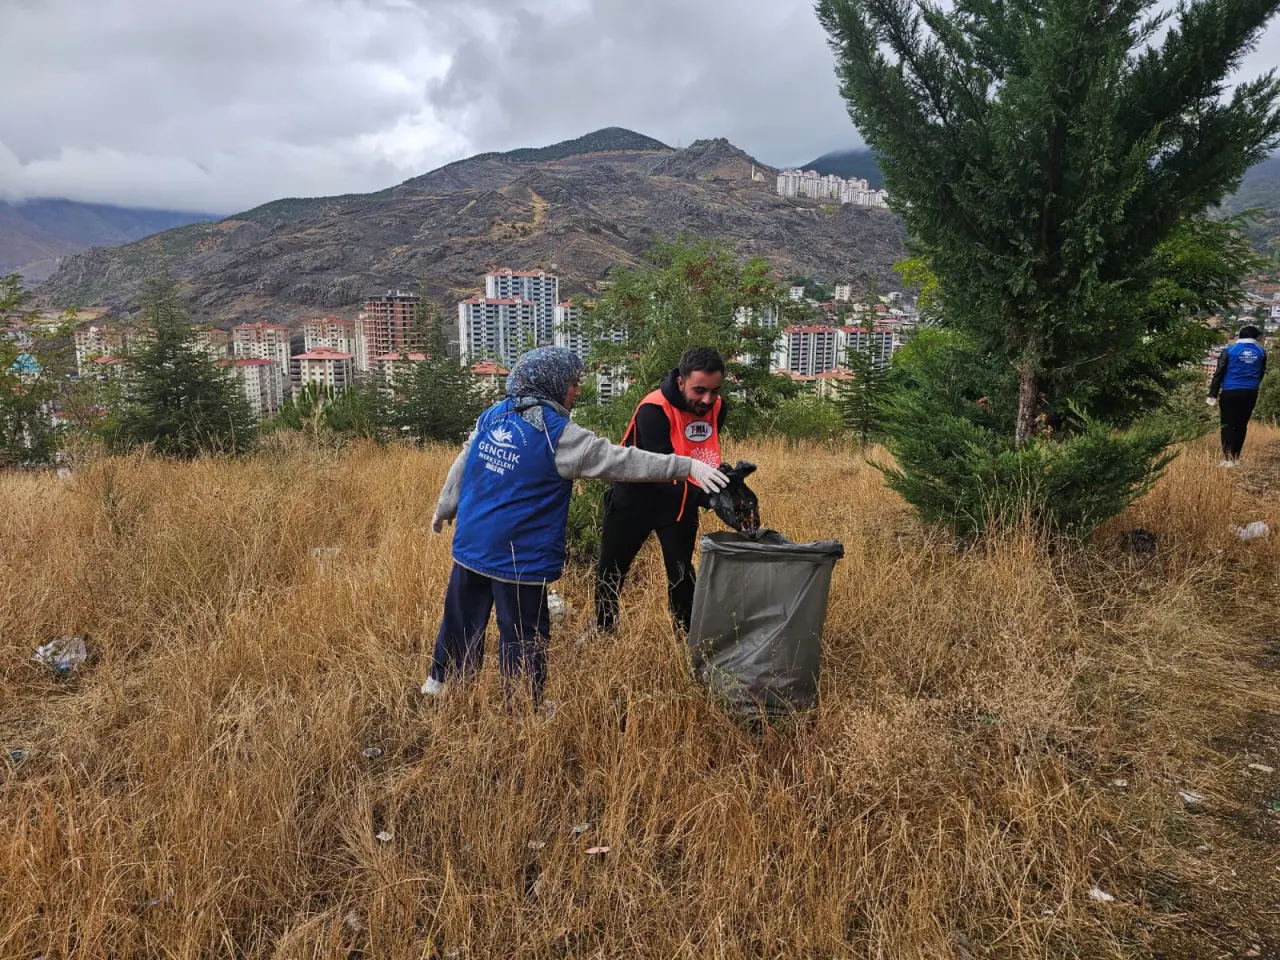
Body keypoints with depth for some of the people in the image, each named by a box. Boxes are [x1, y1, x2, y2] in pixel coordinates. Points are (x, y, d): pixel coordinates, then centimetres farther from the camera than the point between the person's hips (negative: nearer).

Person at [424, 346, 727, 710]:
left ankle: (441, 680, 42)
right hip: (518, 558, -7)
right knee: (524, 635, 7)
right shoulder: (559, 434, -15)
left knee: (461, 618, 24)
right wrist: (688, 466, -17)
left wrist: (444, 510, 28)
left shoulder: (491, 416, 4)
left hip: (470, 546, 7)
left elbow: (461, 467, 13)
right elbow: (622, 461, -19)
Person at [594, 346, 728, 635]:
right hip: (635, 496, -3)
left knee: (681, 572, 7)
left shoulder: (716, 407, -11)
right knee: (612, 568, 10)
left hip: (680, 499, 3)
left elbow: (706, 457, 3)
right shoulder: (654, 409, -30)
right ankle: (602, 631, 33)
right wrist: (706, 497, -47)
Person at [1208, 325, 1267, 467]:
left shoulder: (1229, 350, -4)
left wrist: (1213, 395, -2)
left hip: (1230, 392, -3)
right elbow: (1261, 373, 16)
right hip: (1250, 393, 3)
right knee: (1242, 425, 11)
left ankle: (1228, 459, -9)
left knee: (1228, 425, -1)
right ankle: (1236, 458, 14)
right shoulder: (1261, 352, 6)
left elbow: (1219, 373, -5)